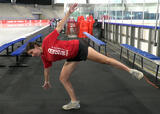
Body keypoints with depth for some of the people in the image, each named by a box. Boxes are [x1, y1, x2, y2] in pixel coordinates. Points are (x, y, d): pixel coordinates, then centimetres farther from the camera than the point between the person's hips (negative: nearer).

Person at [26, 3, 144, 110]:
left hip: (78, 47, -7)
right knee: (63, 78, 1)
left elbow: (60, 26, -12)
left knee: (105, 60, -6)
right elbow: (46, 69, 22)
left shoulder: (47, 41, -15)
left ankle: (130, 70, 3)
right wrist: (47, 81, 33)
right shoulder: (44, 57, 4)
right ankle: (74, 102, 12)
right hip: (73, 57, 7)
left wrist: (69, 12, -19)